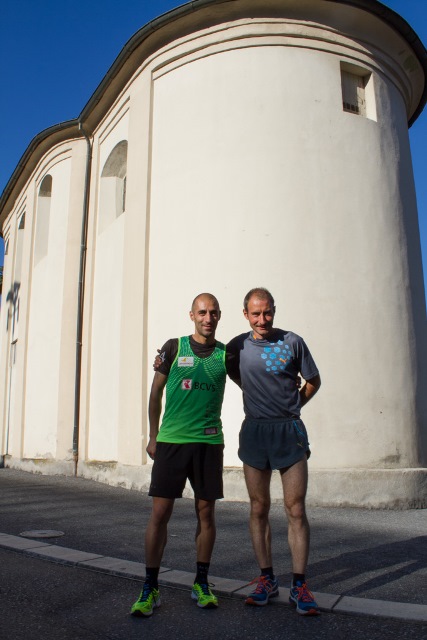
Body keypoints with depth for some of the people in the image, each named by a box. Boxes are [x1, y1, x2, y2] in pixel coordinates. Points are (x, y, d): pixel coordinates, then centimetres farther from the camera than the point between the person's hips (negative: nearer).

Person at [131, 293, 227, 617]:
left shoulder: (226, 354, 5)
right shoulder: (174, 347, 3)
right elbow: (156, 393, 8)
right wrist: (153, 437, 8)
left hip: (209, 442, 1)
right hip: (171, 441, -1)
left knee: (206, 512, 8)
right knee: (160, 513, -1)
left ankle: (201, 583, 23)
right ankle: (150, 588, 12)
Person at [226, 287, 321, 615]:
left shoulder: (293, 342, -1)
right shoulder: (237, 346, 3)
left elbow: (313, 381, 10)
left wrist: (288, 407, 6)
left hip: (289, 431, -2)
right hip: (254, 431, 2)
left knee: (296, 509, -1)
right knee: (259, 509, 7)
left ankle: (299, 585, 10)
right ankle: (267, 579, 21)